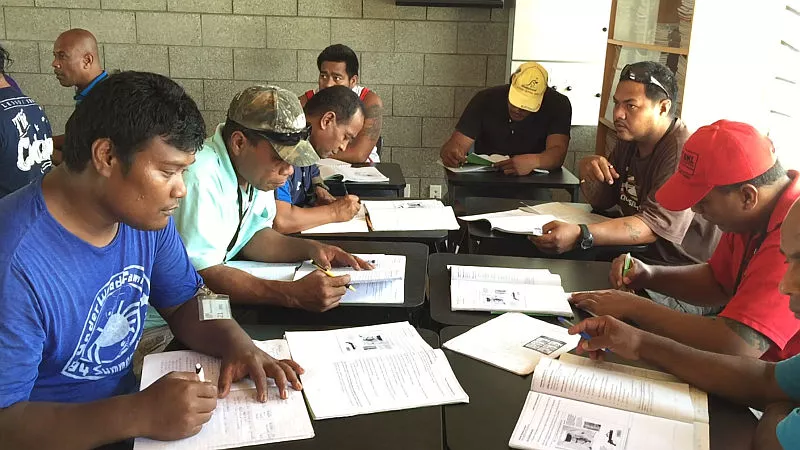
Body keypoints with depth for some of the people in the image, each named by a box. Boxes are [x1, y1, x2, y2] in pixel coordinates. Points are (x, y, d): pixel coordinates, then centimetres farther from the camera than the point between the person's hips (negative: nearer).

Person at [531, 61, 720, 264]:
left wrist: (580, 235, -43)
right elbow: (601, 201, 14)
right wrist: (588, 170, -9)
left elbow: (656, 225, -32)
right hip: (641, 252, 8)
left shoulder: (683, 151, -23)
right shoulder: (630, 139, 6)